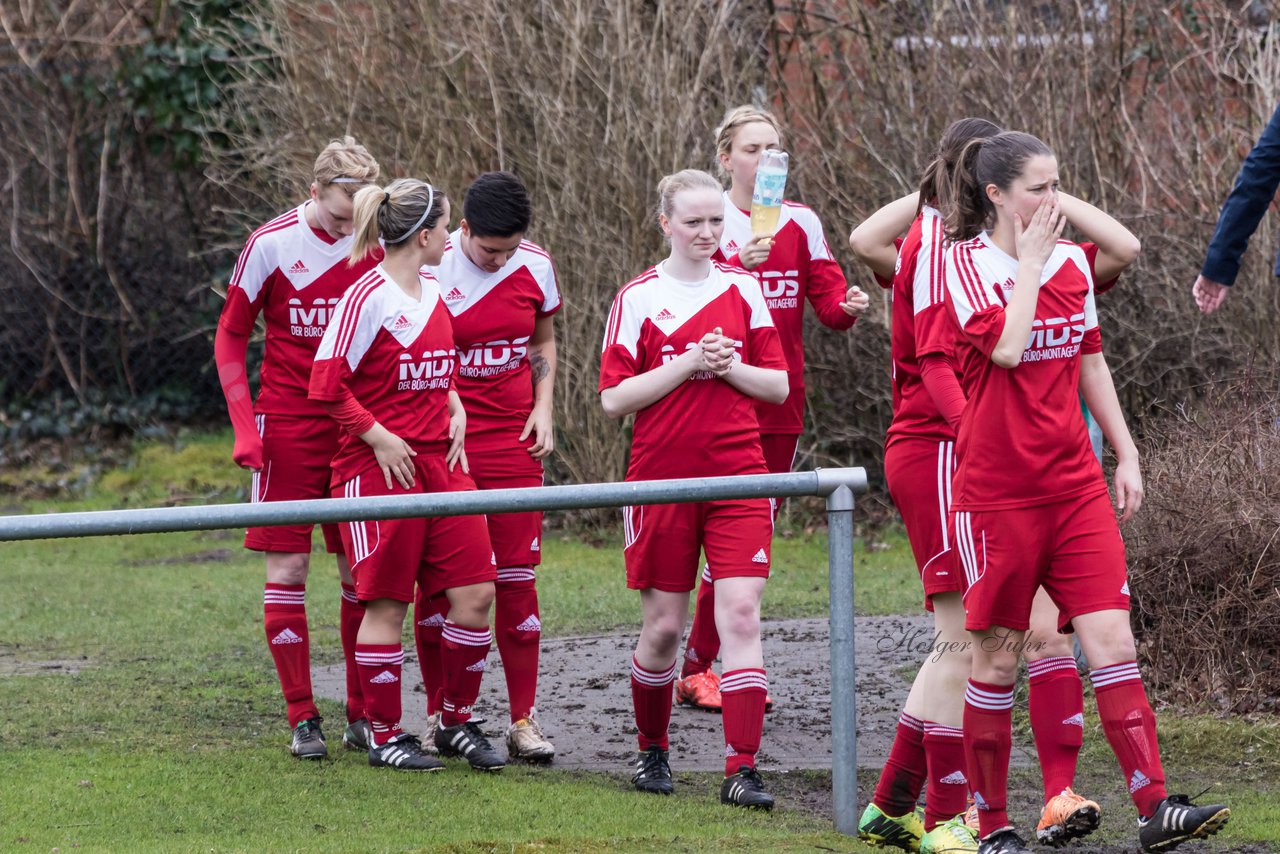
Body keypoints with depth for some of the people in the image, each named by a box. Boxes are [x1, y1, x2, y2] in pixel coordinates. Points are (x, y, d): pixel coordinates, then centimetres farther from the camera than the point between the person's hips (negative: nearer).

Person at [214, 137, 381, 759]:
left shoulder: (375, 247, -1)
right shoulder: (272, 245, -7)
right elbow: (230, 337, 1)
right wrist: (244, 427, -8)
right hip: (288, 423, -2)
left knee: (361, 572, 3)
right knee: (288, 571, -3)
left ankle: (363, 716, 11)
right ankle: (302, 720, 2)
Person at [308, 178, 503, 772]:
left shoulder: (434, 293, 11)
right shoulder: (368, 297, -12)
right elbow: (327, 385, -14)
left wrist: (455, 412, 10)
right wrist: (380, 439, -14)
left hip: (439, 461, 7)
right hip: (380, 468, -7)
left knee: (476, 592, 1)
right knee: (386, 604, -1)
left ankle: (456, 723, 15)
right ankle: (385, 735, 9)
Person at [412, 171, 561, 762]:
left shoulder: (535, 266, 2)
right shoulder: (430, 269, -10)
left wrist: (543, 408, 6)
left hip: (511, 442, 3)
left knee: (517, 576, 0)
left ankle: (523, 719, 3)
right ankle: (439, 713, 12)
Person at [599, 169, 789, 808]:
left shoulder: (743, 289, 7)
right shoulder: (639, 298, -1)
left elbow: (779, 387, 9)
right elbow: (614, 397, -6)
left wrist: (732, 367, -10)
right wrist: (688, 364, -14)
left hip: (738, 478, 1)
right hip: (662, 479, -1)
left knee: (741, 615, -11)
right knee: (663, 625, 6)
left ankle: (740, 770, -11)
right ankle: (651, 750, 28)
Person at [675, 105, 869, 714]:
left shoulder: (801, 223, 10)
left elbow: (828, 298, 6)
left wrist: (845, 306, -17)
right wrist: (739, 265, -33)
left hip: (781, 403, 5)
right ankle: (697, 669, -3)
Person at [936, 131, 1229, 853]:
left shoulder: (1071, 265, 10)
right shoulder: (966, 262, -6)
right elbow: (1005, 346, -22)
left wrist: (1126, 454, 14)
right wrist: (1030, 259, -12)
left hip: (1076, 488, 4)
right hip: (997, 490, -4)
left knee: (1112, 642, -6)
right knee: (998, 658, 2)